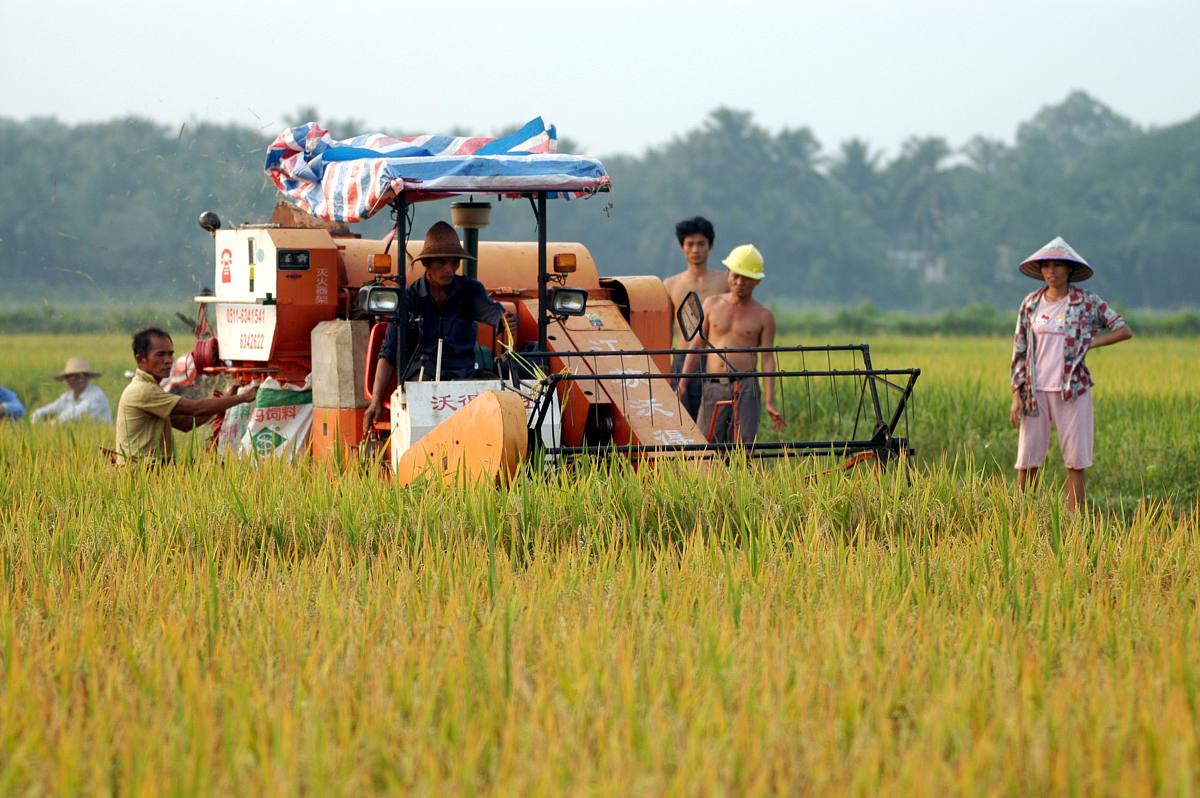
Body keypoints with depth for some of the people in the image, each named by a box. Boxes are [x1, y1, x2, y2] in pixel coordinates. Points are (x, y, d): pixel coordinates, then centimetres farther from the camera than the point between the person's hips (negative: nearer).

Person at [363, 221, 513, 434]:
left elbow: (489, 310, -10)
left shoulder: (470, 290, 11)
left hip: (463, 377, 1)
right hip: (421, 375, -1)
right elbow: (388, 354, 3)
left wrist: (503, 318, -38)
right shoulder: (409, 298, 5)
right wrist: (375, 401, -8)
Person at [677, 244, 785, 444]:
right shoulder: (712, 304, 12)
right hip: (713, 387, 2)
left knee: (744, 446, -11)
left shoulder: (763, 316, 6)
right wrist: (683, 383, 7)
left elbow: (768, 358, 2)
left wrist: (769, 402, -6)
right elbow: (697, 346, 15)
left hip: (745, 388, -2)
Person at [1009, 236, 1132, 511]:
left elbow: (1124, 330, 3)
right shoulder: (1030, 304, 6)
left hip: (1072, 391, -2)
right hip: (1035, 392, 2)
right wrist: (1016, 396, 3)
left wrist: (1088, 343, -6)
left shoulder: (1087, 302, -1)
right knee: (1027, 460, 1)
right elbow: (1019, 351, 8)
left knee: (1076, 461, -1)